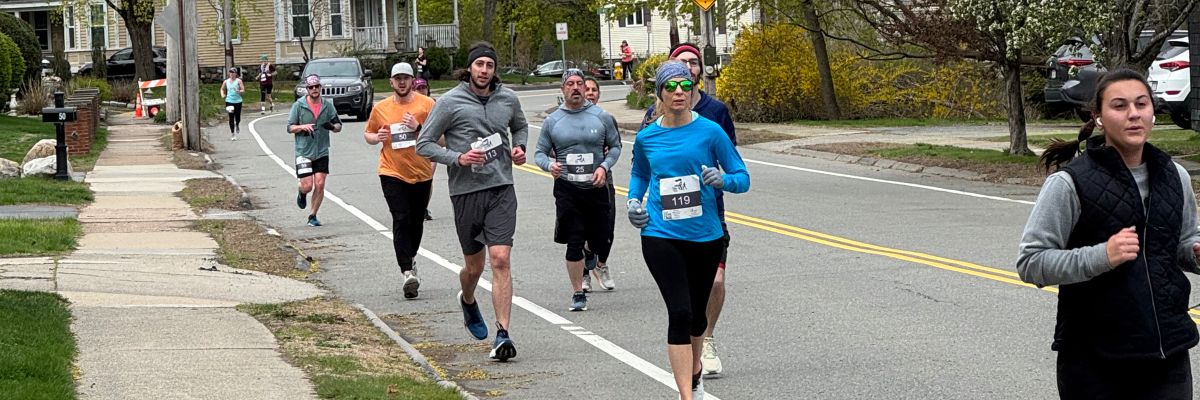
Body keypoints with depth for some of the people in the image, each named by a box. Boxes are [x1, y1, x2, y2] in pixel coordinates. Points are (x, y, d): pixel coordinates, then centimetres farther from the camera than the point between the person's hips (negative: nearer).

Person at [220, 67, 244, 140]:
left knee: (238, 118, 3)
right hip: (229, 101, 1)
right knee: (231, 118, -3)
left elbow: (243, 90, -7)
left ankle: (237, 125, 40)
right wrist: (222, 95, 1)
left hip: (238, 101, -1)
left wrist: (239, 91, -28)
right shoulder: (226, 81, 5)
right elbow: (222, 89, 21)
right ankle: (232, 134, 4)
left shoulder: (238, 81, -3)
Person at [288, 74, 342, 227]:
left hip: (322, 152, 2)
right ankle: (302, 194, 31)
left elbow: (338, 125, 9)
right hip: (304, 152, -2)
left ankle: (313, 216, 14)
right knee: (307, 186, -6)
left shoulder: (327, 105, 3)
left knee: (320, 185, -2)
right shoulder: (299, 105, -5)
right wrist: (302, 127, -21)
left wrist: (332, 126, -15)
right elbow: (290, 127, -1)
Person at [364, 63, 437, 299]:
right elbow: (367, 134, 15)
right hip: (392, 173, -1)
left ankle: (411, 258, 41)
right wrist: (377, 138, -8)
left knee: (417, 221, 14)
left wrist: (418, 127, -20)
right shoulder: (381, 108, 2)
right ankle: (408, 273, -18)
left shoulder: (427, 105, -3)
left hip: (422, 173, 1)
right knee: (401, 221, -13)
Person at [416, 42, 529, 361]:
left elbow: (520, 127, 28)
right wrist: (458, 158, -16)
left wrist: (519, 147, 7)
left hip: (501, 190, 1)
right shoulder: (450, 102, -5)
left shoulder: (508, 99, 6)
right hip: (466, 191, -1)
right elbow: (424, 144, -2)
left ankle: (503, 335, -13)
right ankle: (467, 301, 47)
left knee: (501, 260, -13)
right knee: (474, 266, 11)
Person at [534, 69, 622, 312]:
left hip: (596, 187, 1)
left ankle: (601, 265, 41)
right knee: (574, 243, -6)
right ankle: (578, 294, 5)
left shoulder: (601, 116, 4)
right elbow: (540, 153, 9)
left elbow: (615, 146, 10)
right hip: (567, 189, -1)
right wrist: (549, 165, -14)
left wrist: (604, 166, -8)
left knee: (602, 240, 4)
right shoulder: (552, 121, 5)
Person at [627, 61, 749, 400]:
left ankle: (694, 369, 46)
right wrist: (634, 201, 4)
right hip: (661, 236, -1)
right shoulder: (647, 138, 2)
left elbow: (743, 178, 0)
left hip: (705, 235, 1)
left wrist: (723, 180, -22)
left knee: (697, 312, 16)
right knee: (679, 312, -14)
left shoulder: (710, 131, -5)